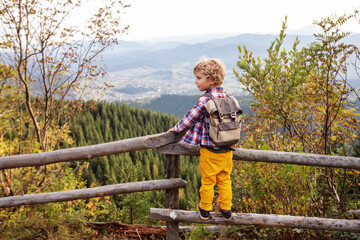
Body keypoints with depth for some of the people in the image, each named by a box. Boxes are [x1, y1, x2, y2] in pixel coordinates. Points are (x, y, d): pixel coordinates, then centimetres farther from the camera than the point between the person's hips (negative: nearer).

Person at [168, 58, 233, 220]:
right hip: (227, 150, 5)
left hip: (210, 151, -5)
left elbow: (190, 119, -8)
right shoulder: (228, 98, 1)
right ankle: (226, 210, 28)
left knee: (207, 182, 12)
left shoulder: (204, 101, -18)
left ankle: (205, 210, 29)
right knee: (224, 180, 18)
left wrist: (176, 128, 9)